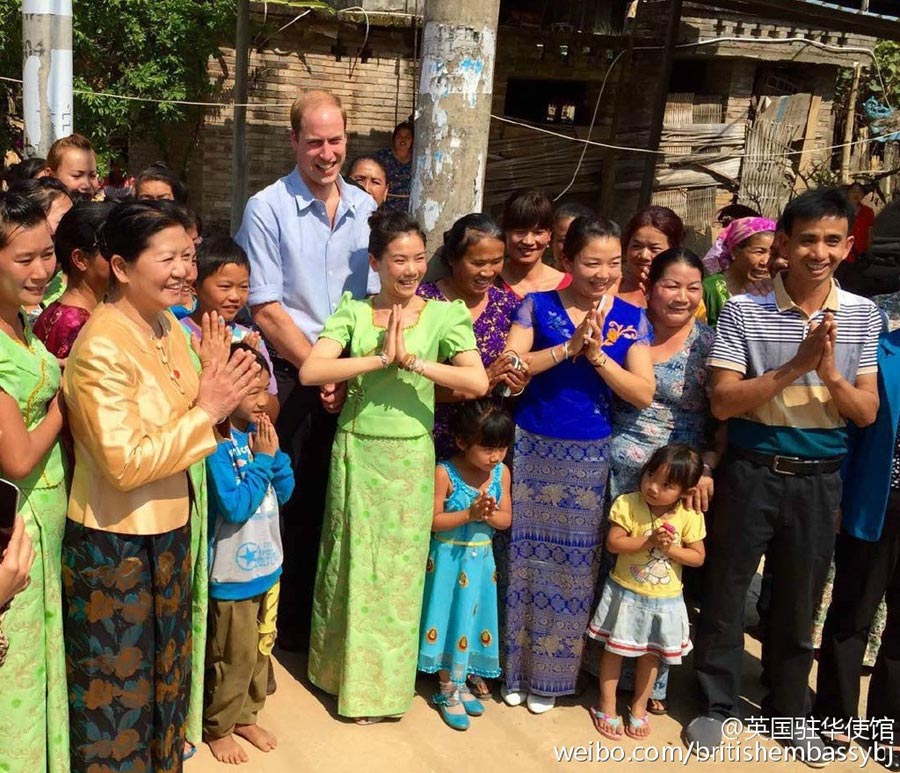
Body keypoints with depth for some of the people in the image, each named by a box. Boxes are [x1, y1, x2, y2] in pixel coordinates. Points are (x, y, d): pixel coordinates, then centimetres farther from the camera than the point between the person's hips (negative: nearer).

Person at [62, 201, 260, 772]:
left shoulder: (169, 327, 3)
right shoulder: (101, 346, -22)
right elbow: (125, 463, -26)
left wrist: (216, 385, -8)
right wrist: (206, 411, -22)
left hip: (170, 530, 8)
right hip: (115, 541, -8)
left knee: (165, 672, 23)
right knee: (119, 688, 11)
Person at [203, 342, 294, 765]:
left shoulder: (259, 435, 0)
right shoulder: (218, 446, -22)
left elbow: (284, 493, 4)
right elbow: (235, 508, -27)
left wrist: (275, 455, -12)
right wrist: (262, 460, -22)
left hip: (267, 565, 8)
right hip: (233, 573, -7)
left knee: (261, 649, 21)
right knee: (234, 658, 8)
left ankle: (246, 717, 40)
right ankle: (217, 728, 29)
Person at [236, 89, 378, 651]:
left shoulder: (366, 208, 7)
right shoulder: (268, 209, -7)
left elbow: (379, 297, 10)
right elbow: (266, 309, -10)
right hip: (293, 379, -4)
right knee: (294, 500, 4)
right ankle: (290, 624, 22)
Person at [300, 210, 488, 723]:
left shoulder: (444, 315, -4)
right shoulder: (353, 312, -2)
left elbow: (478, 382, -16)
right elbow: (310, 372, -16)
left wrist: (413, 359, -21)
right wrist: (382, 357, -20)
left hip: (410, 456, -1)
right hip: (355, 450, 1)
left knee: (397, 568, 8)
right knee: (352, 561, 12)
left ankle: (381, 685, 25)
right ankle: (345, 671, 32)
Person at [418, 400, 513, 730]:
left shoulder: (501, 473, -4)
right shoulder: (444, 473, -18)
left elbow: (506, 519, 0)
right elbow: (433, 520, -16)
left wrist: (489, 513, -21)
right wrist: (469, 514, -26)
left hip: (481, 559, 4)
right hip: (449, 558, -4)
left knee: (474, 619, 13)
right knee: (450, 621, 5)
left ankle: (463, 682, 32)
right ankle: (448, 691, 22)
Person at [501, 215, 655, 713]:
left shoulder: (631, 319, 1)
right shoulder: (538, 306, -1)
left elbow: (643, 394, -6)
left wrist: (597, 353, -17)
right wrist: (569, 347, -21)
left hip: (589, 455, 1)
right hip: (532, 446, -1)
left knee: (572, 563, 8)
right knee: (525, 554, 7)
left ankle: (549, 674, 25)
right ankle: (513, 668, 24)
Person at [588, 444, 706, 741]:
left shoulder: (689, 516, -13)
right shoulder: (627, 504, -17)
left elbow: (698, 556, -7)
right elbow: (613, 543, -19)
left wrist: (670, 549, -23)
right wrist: (648, 541, -29)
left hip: (665, 599, 1)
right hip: (626, 593, -1)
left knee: (651, 655, 17)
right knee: (614, 648, 12)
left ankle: (639, 706, 37)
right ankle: (607, 705, 30)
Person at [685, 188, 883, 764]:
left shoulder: (863, 315, 0)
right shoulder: (743, 311, -9)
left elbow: (867, 414, -1)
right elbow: (723, 403, -14)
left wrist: (832, 374, -21)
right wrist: (796, 365, -24)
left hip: (819, 478, 2)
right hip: (751, 472, -2)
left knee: (798, 603, 16)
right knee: (726, 592, 10)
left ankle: (790, 709, 36)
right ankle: (717, 703, 31)